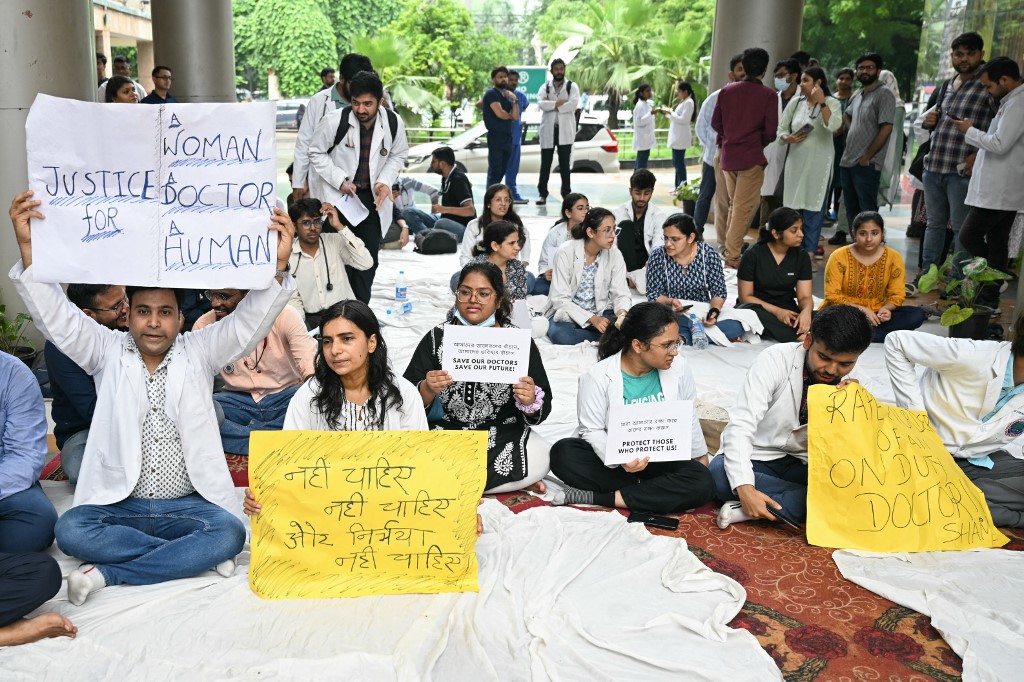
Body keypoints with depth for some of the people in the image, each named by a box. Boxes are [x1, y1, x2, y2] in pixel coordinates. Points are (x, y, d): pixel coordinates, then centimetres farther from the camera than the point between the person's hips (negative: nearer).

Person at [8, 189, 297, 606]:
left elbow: (249, 322, -10)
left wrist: (278, 266, -28)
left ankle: (108, 573, -19)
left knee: (230, 533, -29)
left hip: (188, 505, -1)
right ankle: (194, 554, -19)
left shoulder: (198, 352, 3)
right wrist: (28, 248, -21)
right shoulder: (107, 351, 6)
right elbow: (55, 316, -6)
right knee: (69, 530, -27)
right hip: (118, 504, 1)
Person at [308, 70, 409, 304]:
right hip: (339, 197, -3)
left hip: (372, 198, 3)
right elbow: (316, 152, -3)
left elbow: (398, 155, 8)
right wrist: (340, 181, -14)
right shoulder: (334, 120, -17)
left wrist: (385, 181, -9)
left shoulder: (393, 122, -9)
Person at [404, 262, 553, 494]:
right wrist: (427, 390, -26)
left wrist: (530, 402, -24)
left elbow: (543, 408, -1)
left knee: (539, 460, -30)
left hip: (504, 435, 0)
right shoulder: (437, 337, 0)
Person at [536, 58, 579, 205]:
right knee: (545, 163, 3)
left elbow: (573, 104, -14)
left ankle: (566, 194, 10)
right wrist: (559, 102, -16)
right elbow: (541, 104, -10)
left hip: (565, 130, -1)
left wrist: (552, 105, -11)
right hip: (548, 129, 1)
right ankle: (542, 194, 9)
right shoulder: (545, 87, 9)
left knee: (565, 164, 4)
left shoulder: (572, 86, 4)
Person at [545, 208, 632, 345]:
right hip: (568, 314, -1)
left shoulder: (615, 255, -4)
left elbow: (621, 294, -3)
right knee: (560, 335, -36)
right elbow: (560, 299, -17)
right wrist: (592, 319, -30)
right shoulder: (566, 252, -14)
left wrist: (622, 312, -27)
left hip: (601, 314, 2)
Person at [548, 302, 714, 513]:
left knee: (702, 483, -27)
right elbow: (592, 430, -15)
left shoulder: (679, 369, -8)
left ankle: (597, 497, -24)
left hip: (661, 458, 3)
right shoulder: (599, 376, -17)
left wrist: (701, 457, 17)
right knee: (563, 453, -29)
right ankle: (642, 491, -22)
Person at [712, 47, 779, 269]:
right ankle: (732, 256, -2)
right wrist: (760, 142, 10)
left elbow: (716, 122, 7)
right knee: (744, 207, -1)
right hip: (751, 157, -5)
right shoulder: (768, 95, -8)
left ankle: (730, 246, 27)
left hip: (728, 155, 5)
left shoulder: (726, 91, 4)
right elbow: (771, 130, -10)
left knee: (733, 204, 19)